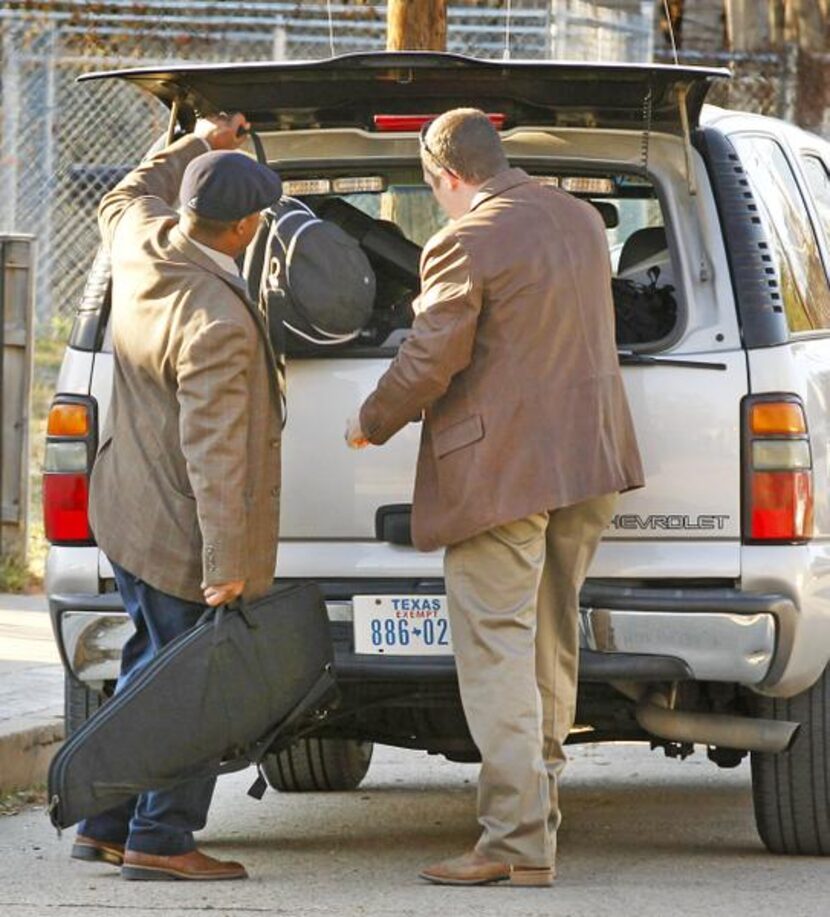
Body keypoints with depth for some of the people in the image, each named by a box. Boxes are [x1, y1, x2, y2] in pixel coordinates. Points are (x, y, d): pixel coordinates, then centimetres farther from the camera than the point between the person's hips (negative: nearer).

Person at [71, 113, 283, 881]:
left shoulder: (142, 243, -3)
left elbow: (124, 198, 24)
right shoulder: (216, 322, -28)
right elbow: (211, 450, -28)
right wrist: (225, 564, -25)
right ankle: (160, 839, 5)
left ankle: (105, 825, 24)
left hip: (131, 516, 10)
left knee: (156, 670, 20)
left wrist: (198, 146, 30)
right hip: (181, 534, -9)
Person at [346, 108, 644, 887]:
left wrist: (370, 424, 3)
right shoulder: (580, 220, 10)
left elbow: (428, 363, -15)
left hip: (500, 471, -8)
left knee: (497, 654, -5)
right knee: (551, 643, 18)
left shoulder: (463, 245, -16)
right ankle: (539, 806, 27)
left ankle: (518, 842, -9)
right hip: (589, 458, 8)